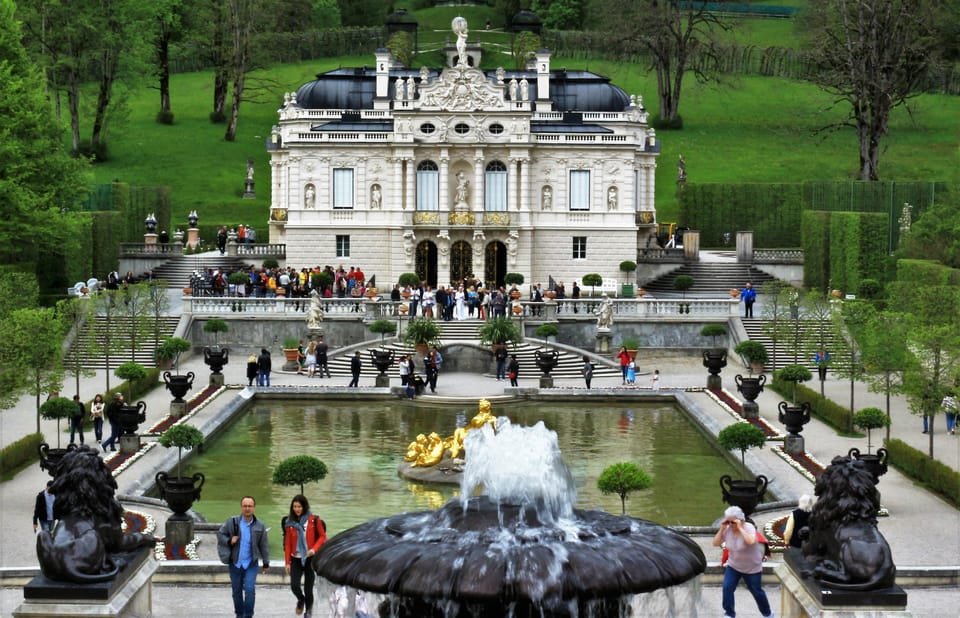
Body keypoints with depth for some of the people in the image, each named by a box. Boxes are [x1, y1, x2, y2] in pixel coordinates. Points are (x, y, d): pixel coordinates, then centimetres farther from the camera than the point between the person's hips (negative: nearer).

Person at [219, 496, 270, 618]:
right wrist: (229, 541, -14)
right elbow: (220, 534, 5)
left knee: (249, 589, -14)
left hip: (251, 564, -1)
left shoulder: (259, 526, 0)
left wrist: (266, 563, 9)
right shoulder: (232, 522, -3)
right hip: (235, 563, 1)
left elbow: (264, 546, 6)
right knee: (237, 591, 11)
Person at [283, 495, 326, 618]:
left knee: (308, 589, 0)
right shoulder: (289, 522, 3)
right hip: (296, 559, 2)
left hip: (310, 558, -2)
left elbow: (322, 536, 2)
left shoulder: (314, 520, -4)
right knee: (294, 585, -13)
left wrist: (314, 549, -15)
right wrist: (287, 562, 4)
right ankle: (301, 600, 22)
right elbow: (287, 543, 6)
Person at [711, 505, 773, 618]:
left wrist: (740, 528, -39)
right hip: (733, 566, 4)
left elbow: (751, 541, -45)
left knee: (756, 591, 11)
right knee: (727, 588, -10)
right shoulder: (727, 529, -12)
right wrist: (722, 529, -21)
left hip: (752, 568, -4)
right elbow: (715, 543, -10)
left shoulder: (749, 527, -26)